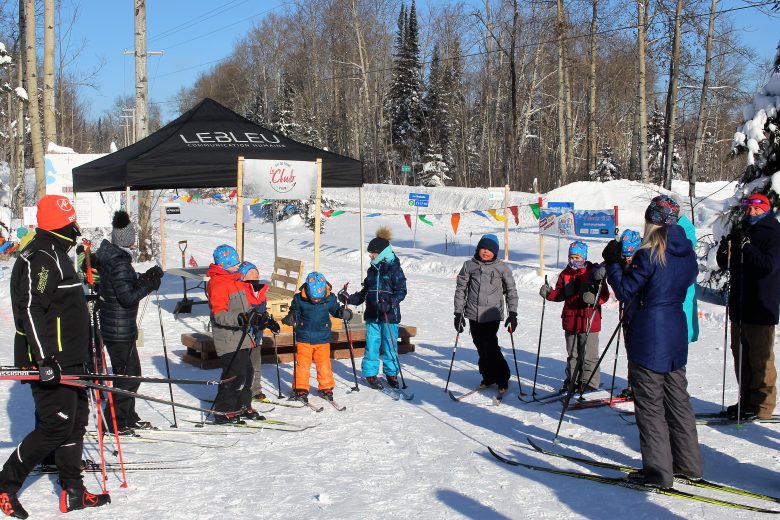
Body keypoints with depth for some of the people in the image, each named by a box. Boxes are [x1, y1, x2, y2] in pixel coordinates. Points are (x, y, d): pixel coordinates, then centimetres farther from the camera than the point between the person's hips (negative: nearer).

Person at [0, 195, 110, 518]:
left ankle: (73, 492, 18)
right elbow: (30, 310, -23)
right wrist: (45, 358, -28)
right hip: (49, 361, -10)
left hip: (67, 359, 10)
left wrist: (79, 353, 29)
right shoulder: (38, 259, -16)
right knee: (57, 425, -7)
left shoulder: (55, 255, 17)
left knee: (77, 419, 11)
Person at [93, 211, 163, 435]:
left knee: (130, 374, 18)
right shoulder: (119, 263, -20)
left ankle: (128, 418, 29)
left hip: (115, 329, 10)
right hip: (120, 330, -10)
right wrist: (150, 284, -14)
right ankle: (117, 423, 5)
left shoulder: (112, 258, 9)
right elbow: (128, 297, -24)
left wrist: (145, 277, 7)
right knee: (129, 376, -2)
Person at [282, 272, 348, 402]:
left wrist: (343, 313, -8)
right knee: (302, 364, 2)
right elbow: (295, 313, 2)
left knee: (324, 364, 6)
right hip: (304, 339, -1)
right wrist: (291, 319, -19)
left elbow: (335, 310, 11)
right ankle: (301, 388, 13)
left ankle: (326, 387, 21)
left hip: (322, 339, 1)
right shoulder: (299, 299, -9)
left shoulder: (330, 298, -6)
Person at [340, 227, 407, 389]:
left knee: (389, 345, 3)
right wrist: (349, 299, 11)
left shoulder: (394, 268, -7)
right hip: (372, 315, 5)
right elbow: (365, 292, 20)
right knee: (371, 345, 5)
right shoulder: (373, 269, 13)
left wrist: (391, 303, -27)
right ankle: (370, 374, 15)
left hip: (390, 315, -5)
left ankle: (391, 374, 18)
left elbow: (401, 290, -12)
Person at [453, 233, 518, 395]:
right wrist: (458, 313, 6)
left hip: (492, 314, -3)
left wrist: (513, 314, -1)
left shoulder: (502, 267, 0)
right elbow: (460, 289, 9)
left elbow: (511, 291, 5)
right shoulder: (469, 265, 4)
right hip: (473, 314, 3)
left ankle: (502, 379, 5)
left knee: (490, 346, -12)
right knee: (481, 347, 6)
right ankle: (489, 377, 23)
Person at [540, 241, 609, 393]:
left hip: (589, 321, -5)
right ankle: (572, 381, 27)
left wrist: (593, 298, -29)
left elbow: (604, 295, -9)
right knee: (572, 354, 16)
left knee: (588, 355, 2)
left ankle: (590, 382, 13)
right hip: (570, 321, 5)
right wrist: (548, 293, -7)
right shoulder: (565, 274, 8)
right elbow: (560, 294, 12)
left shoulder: (593, 272, -7)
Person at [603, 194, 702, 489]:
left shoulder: (648, 255, -17)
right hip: (676, 334, 7)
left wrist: (612, 263, 0)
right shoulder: (687, 252, 5)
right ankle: (689, 464, 25)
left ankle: (658, 471, 4)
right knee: (678, 398, 17)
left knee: (650, 404, 0)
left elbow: (625, 291, -13)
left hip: (648, 338, -7)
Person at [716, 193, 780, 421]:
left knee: (760, 358, -3)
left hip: (761, 309, -7)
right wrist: (725, 249, -3)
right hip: (740, 307, 7)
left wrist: (747, 247, -22)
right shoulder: (741, 233, 14)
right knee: (741, 355, 12)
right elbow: (726, 264, 17)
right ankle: (746, 400, 21)